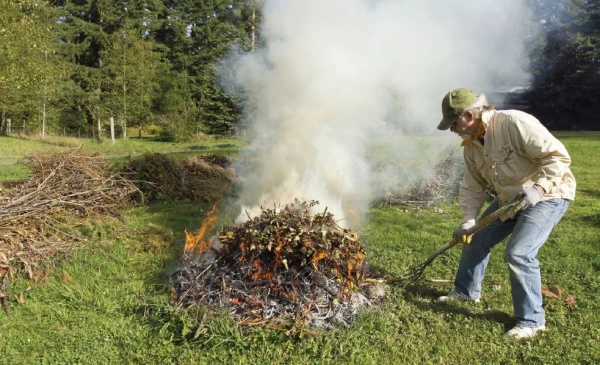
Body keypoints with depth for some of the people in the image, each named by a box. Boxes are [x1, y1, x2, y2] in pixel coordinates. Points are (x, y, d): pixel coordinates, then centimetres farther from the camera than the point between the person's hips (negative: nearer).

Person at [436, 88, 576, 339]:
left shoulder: (514, 123, -28)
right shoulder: (471, 145, -2)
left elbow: (558, 155, -26)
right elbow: (472, 186, 2)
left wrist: (538, 187, -37)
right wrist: (468, 221, -7)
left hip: (548, 196, -8)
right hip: (508, 199, 9)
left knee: (519, 253, -20)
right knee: (476, 238, 11)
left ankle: (531, 320, -1)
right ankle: (466, 291, 33)